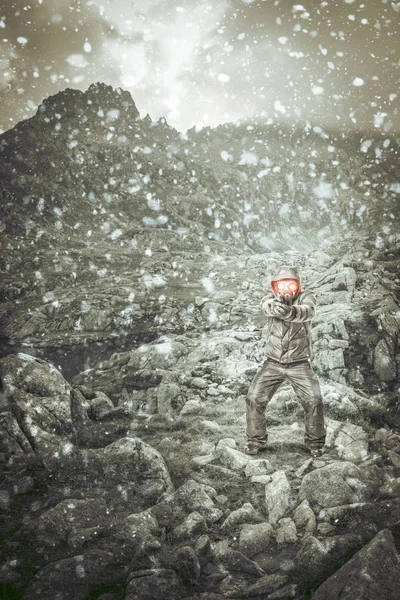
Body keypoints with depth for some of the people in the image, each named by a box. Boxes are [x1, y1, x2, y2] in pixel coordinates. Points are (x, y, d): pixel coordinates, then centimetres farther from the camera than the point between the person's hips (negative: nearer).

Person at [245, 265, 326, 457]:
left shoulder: (306, 297, -7)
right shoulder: (271, 296, -3)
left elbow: (307, 312, -32)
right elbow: (266, 307, -29)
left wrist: (289, 311, -56)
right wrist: (277, 305, -55)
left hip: (299, 363, -1)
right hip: (273, 363, 1)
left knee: (314, 400, -11)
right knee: (254, 398, -7)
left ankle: (315, 442, 11)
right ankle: (256, 441, 11)